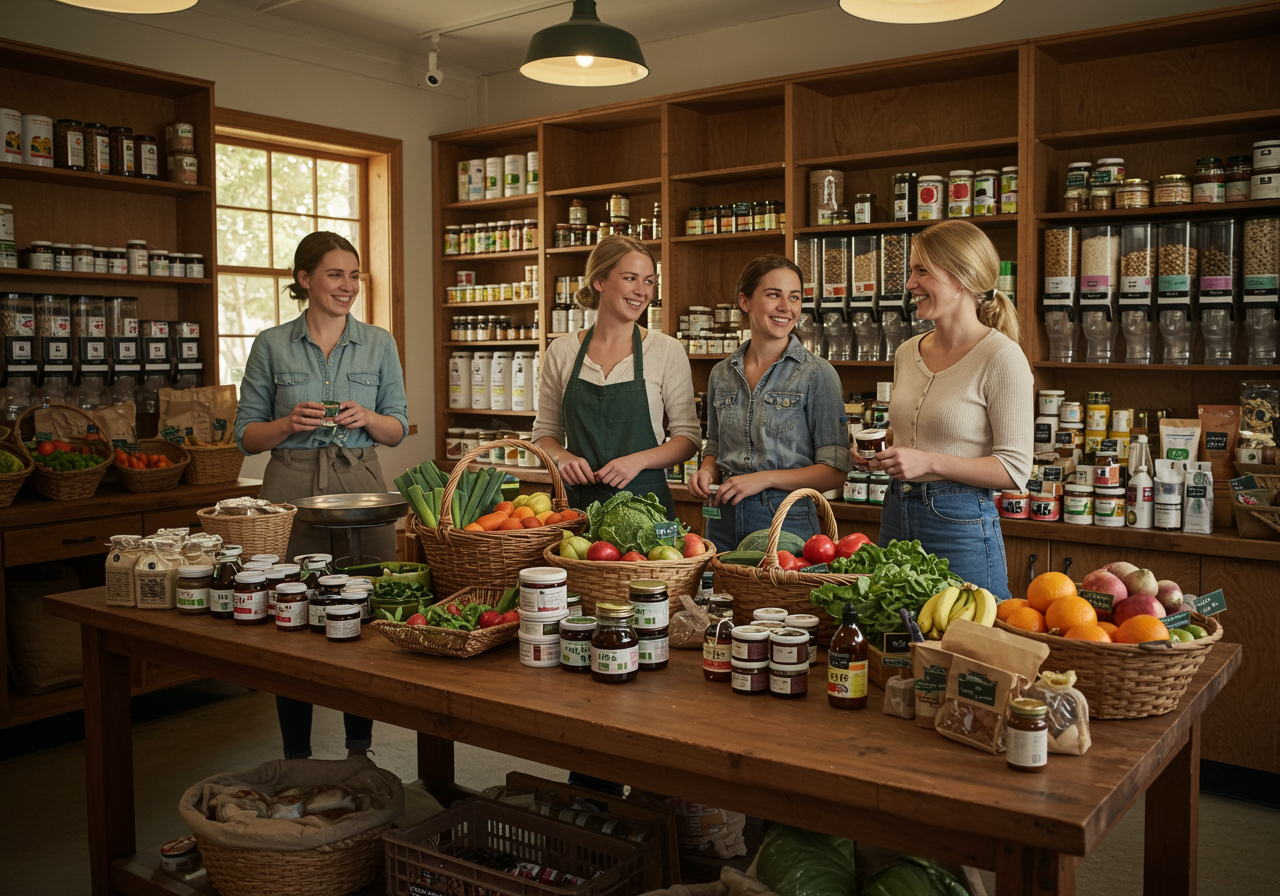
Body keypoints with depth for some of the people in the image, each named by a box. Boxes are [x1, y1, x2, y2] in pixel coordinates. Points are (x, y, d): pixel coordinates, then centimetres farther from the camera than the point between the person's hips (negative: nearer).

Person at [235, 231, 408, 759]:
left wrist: (366, 418, -11)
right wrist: (289, 424, -14)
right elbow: (247, 436, 5)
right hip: (292, 488, -1)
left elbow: (398, 429, 10)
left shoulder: (378, 344, 8)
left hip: (362, 487, 1)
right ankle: (296, 758, 16)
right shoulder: (271, 346, 4)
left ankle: (360, 749, 20)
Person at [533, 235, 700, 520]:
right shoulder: (561, 352, 4)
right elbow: (545, 432, 12)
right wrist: (562, 457, -9)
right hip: (576, 502, 2)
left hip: (644, 499, -1)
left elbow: (688, 436, 1)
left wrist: (638, 460, -16)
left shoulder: (667, 351, -2)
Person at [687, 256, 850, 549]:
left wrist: (765, 478, -17)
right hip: (724, 520, 4)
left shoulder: (817, 374, -7)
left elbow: (835, 470, -9)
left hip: (787, 520, -4)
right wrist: (707, 471, -2)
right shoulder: (721, 374, 7)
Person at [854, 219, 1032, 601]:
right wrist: (883, 457, 3)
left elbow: (1014, 470, -14)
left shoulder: (1001, 357, -11)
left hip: (960, 525, -6)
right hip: (896, 517, 7)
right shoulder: (907, 353, 10)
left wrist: (928, 462, -21)